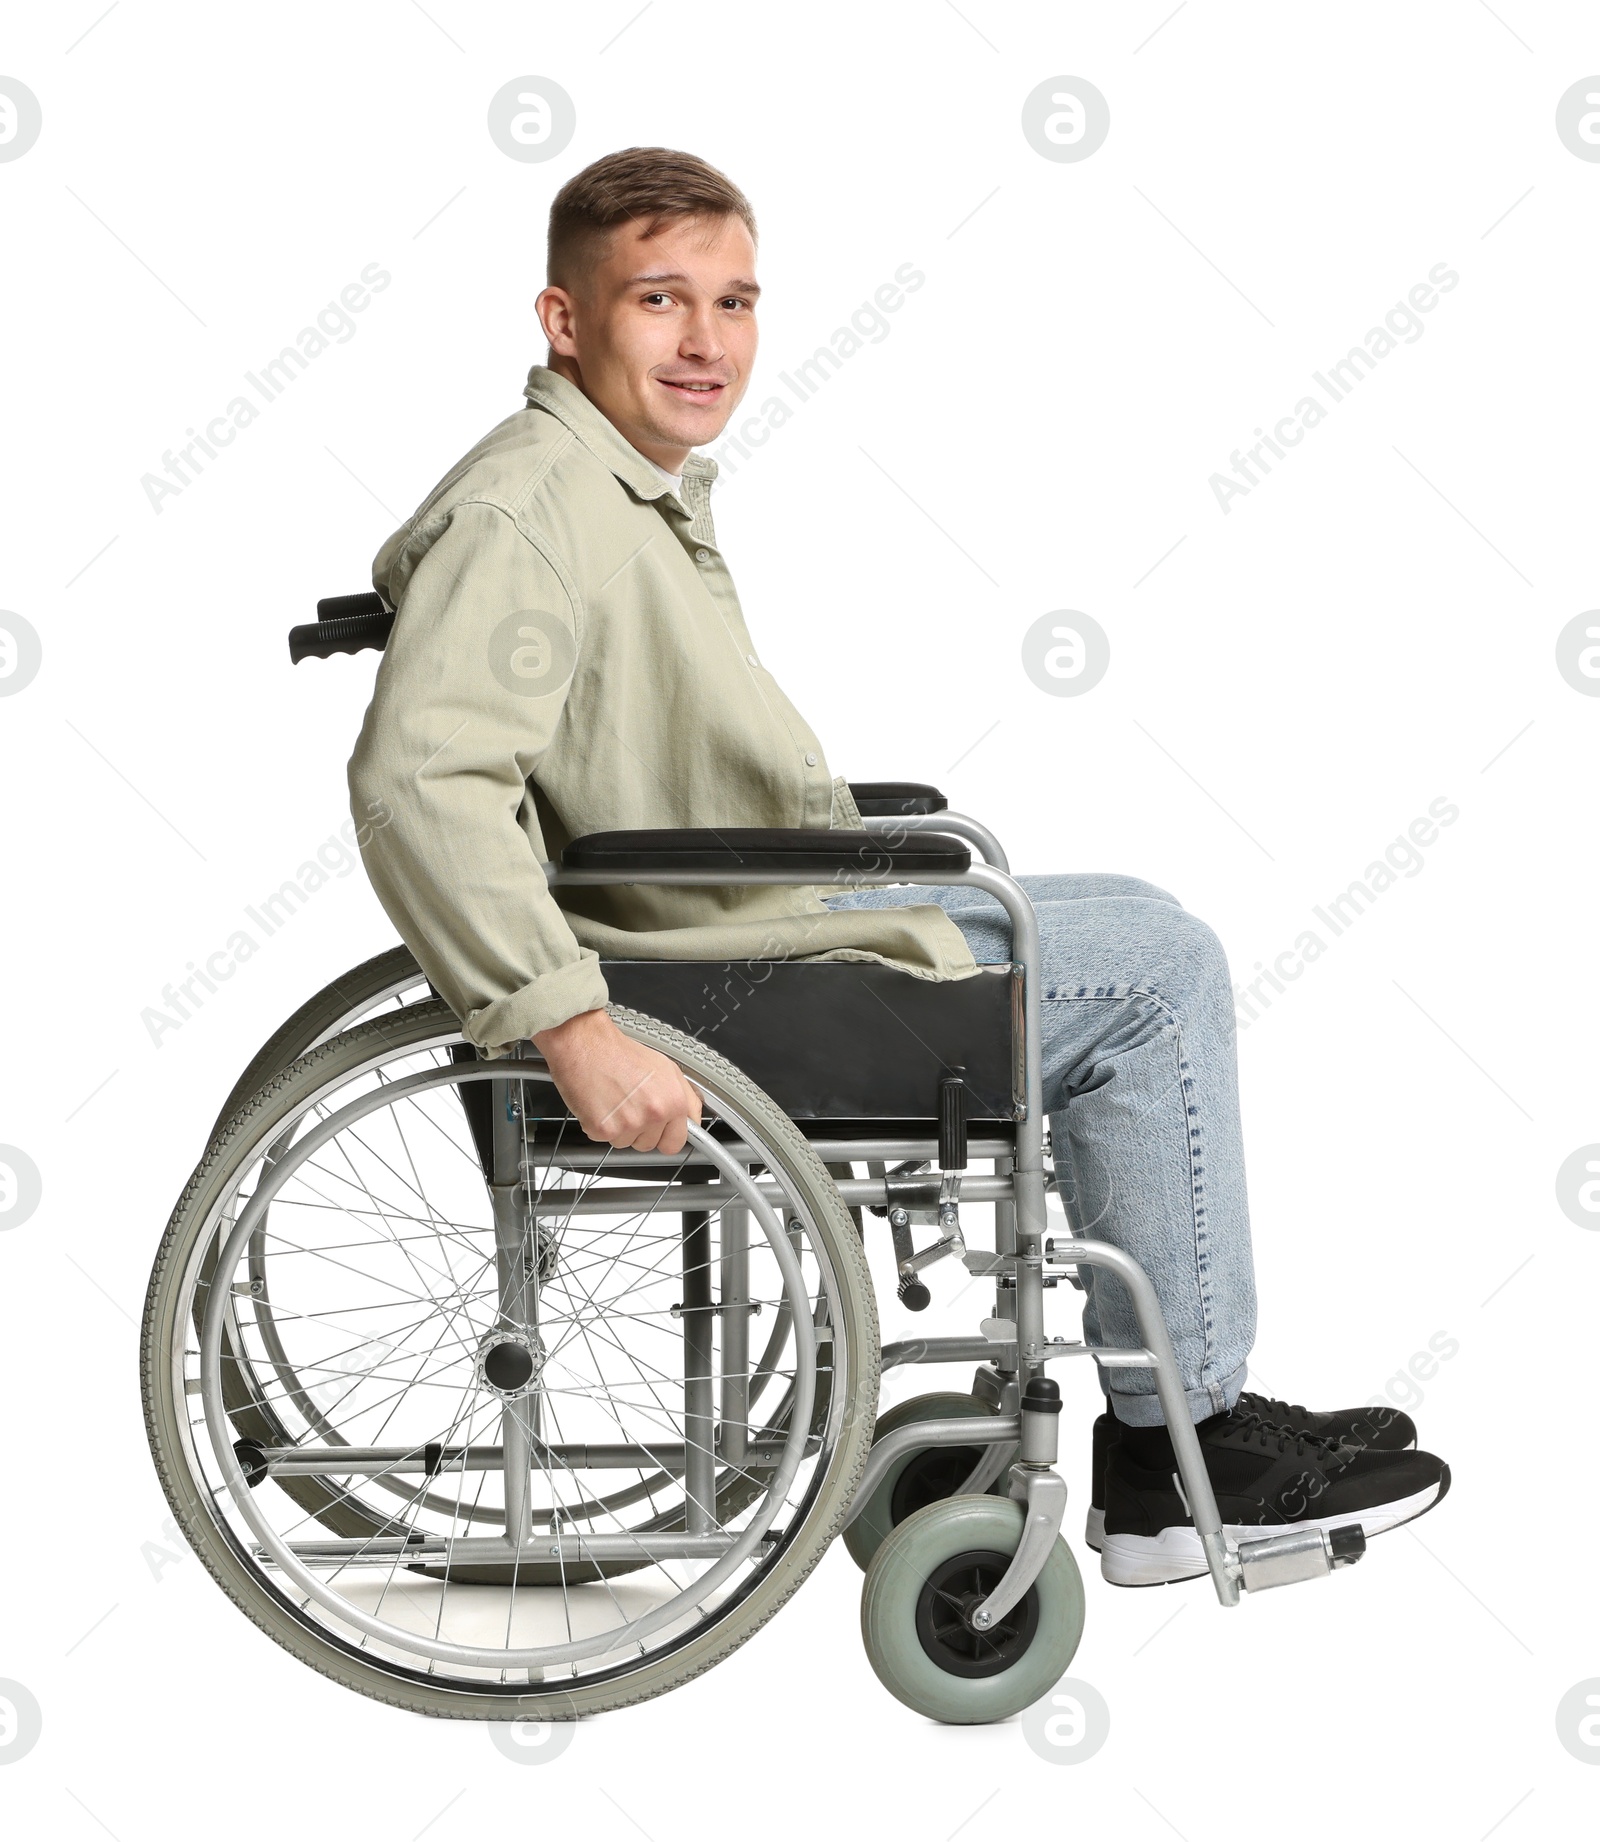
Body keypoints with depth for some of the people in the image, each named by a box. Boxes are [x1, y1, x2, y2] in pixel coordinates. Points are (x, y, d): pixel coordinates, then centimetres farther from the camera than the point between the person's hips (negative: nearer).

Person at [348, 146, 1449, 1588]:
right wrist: (577, 1034, -35)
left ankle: (1189, 1414, 19)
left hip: (772, 915, 11)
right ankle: (1180, 1453, 3)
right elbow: (420, 780, -33)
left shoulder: (644, 483, 13)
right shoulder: (526, 509, -21)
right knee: (1154, 971, -6)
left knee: (1146, 938, 18)